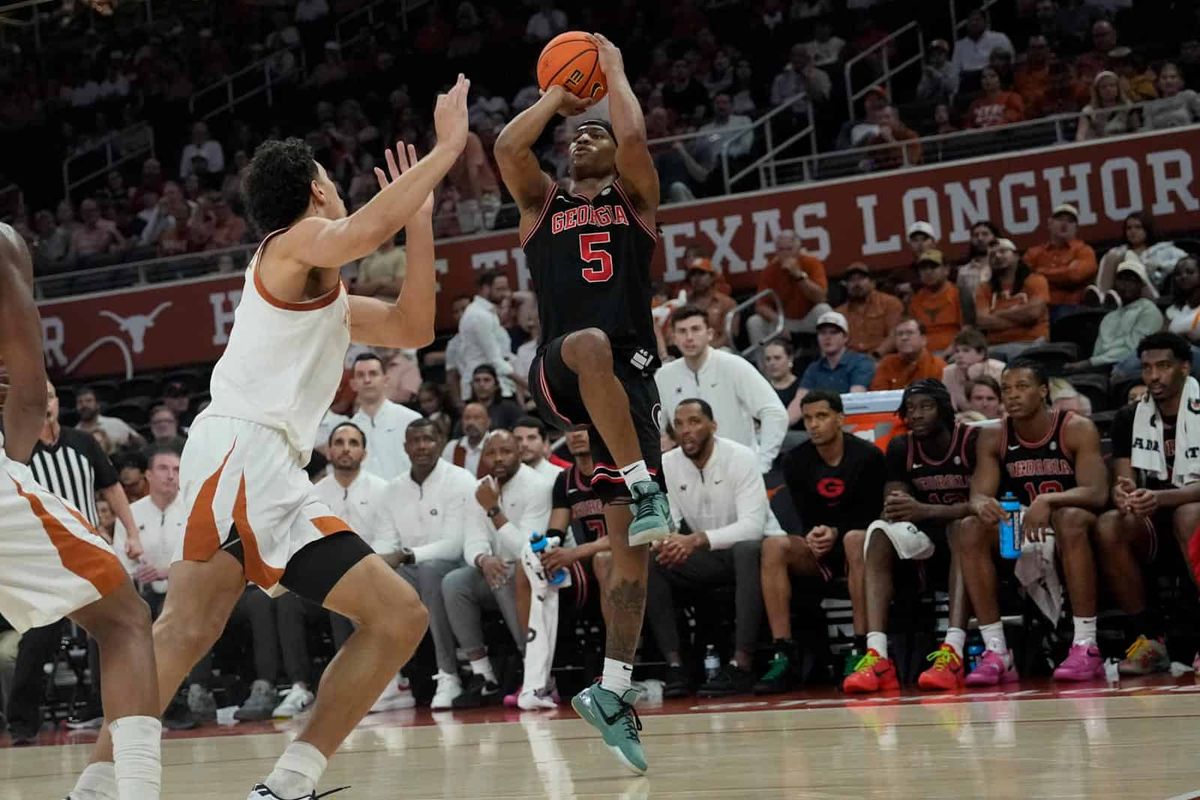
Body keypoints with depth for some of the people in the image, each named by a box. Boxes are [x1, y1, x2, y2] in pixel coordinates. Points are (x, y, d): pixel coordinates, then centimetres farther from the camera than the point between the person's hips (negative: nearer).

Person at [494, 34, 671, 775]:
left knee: (631, 542, -5)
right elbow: (509, 145, 2)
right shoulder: (542, 202, 21)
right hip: (558, 374, -1)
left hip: (630, 378, 1)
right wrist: (558, 94, 15)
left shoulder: (634, 199, 19)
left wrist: (614, 69, 12)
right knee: (590, 345, -40)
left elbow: (635, 137, -2)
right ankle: (643, 486, -37)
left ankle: (614, 692, -3)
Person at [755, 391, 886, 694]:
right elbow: (810, 518, 0)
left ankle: (862, 650, -39)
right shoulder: (796, 462, 1)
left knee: (856, 539, -38)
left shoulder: (867, 456, -9)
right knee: (774, 546, -24)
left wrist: (836, 533, -26)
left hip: (858, 538, -4)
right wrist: (815, 536, -23)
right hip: (819, 548, 4)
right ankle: (784, 656, -30)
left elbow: (871, 517, -11)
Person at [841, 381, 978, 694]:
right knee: (879, 532, -22)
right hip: (930, 538, 5)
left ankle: (953, 653, -50)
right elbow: (892, 508, -3)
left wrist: (926, 511, -33)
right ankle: (877, 656, -36)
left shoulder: (973, 441, -13)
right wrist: (898, 507, -28)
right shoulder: (900, 449, 3)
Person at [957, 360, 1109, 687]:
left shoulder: (1077, 430, -11)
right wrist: (982, 505, -32)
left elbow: (1098, 494, -22)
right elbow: (978, 494, -6)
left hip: (1076, 529, -4)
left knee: (1070, 518, -38)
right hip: (1020, 530, 4)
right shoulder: (993, 438, 1)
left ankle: (1087, 647, -35)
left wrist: (1048, 501, -39)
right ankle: (997, 653, -23)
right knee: (969, 530, -22)